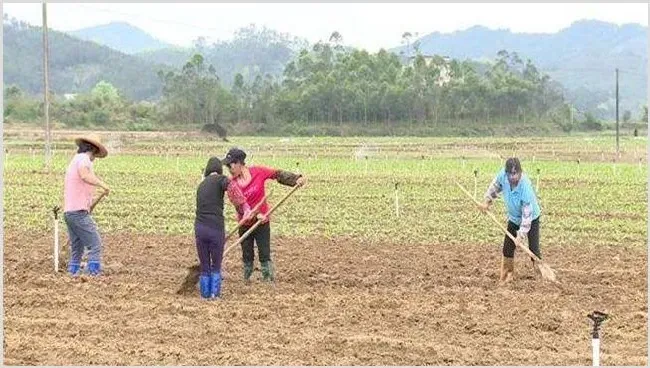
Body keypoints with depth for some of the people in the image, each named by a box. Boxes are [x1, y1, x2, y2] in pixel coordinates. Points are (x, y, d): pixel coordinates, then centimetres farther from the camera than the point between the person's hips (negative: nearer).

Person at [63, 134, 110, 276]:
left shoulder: (75, 160, 22)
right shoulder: (83, 159, -7)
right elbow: (85, 175, -31)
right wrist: (103, 185, -23)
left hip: (68, 211, 10)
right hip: (79, 212, -10)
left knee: (76, 247, 14)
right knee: (95, 244, -9)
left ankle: (73, 272, 12)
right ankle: (94, 273, -14)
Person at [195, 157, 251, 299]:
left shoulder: (201, 185, 21)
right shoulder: (220, 179, 1)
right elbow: (231, 186, -23)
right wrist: (245, 207, -23)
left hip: (199, 228, 5)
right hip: (216, 228, -5)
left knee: (204, 266, 16)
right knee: (216, 265, 13)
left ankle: (205, 295, 19)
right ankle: (215, 294, 13)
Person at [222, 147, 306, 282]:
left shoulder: (258, 172, -12)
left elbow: (278, 174, -10)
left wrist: (296, 179, -26)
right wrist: (255, 215, -29)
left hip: (262, 222, -2)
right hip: (245, 224, 2)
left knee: (264, 255, -3)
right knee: (247, 256, 12)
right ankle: (246, 281, 23)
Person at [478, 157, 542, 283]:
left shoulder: (525, 187, -39)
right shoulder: (503, 175, -25)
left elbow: (527, 214, -32)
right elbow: (495, 186, 2)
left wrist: (521, 235, -30)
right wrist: (487, 201, 1)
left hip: (531, 218, -5)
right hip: (514, 217, 5)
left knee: (533, 249, -10)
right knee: (507, 247, 7)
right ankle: (507, 274, 22)